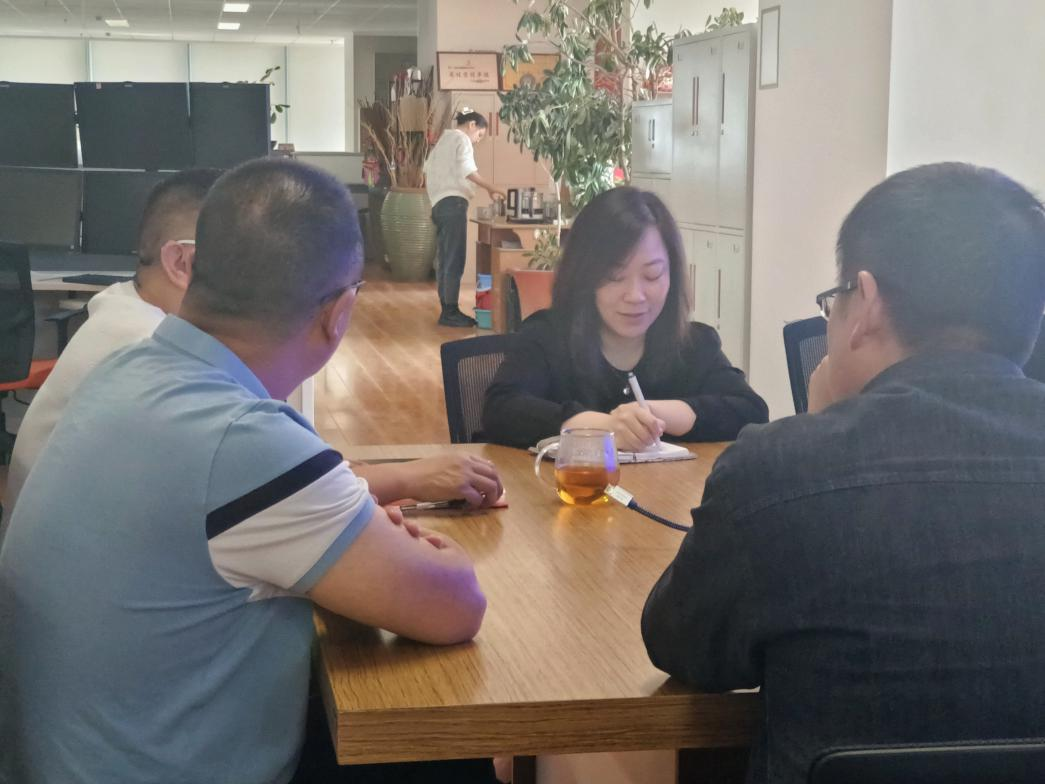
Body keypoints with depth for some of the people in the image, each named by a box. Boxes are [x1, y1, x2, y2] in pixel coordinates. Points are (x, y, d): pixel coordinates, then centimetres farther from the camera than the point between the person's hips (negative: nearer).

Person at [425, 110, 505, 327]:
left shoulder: (443, 140, 25)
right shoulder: (461, 139, -3)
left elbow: (428, 170, 24)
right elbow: (466, 169, -19)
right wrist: (490, 188, -18)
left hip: (439, 204, 10)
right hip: (453, 203, -10)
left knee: (446, 260, 9)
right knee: (455, 260, -9)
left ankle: (447, 310, 10)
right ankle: (450, 312, -11)